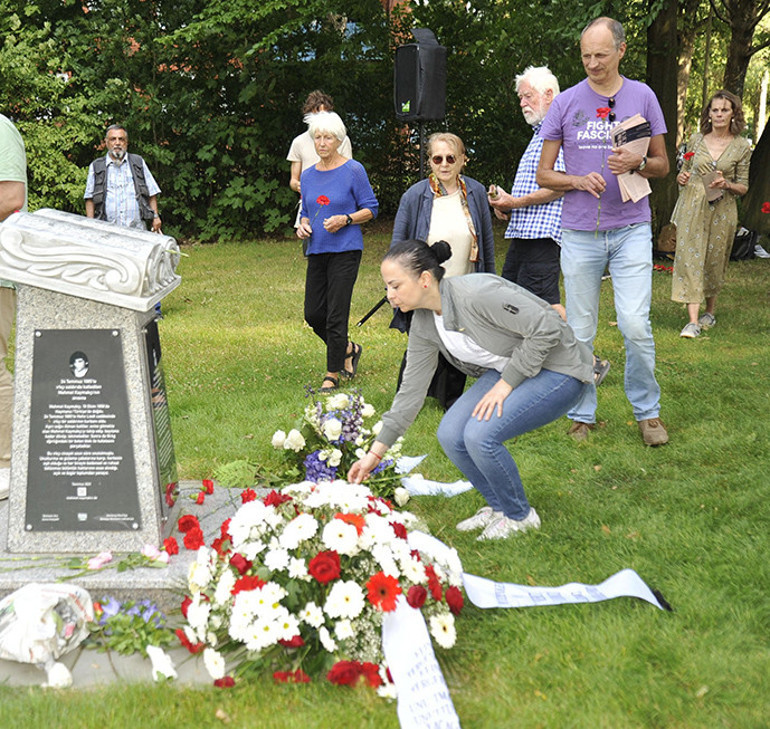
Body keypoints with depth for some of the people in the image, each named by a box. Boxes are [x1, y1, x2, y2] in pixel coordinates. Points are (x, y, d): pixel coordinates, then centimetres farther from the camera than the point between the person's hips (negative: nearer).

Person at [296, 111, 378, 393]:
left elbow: (370, 209, -2)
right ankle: (348, 349, 30)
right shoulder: (308, 175, 12)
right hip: (317, 251, 6)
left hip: (345, 250, -6)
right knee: (313, 314, 5)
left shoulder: (353, 170, -4)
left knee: (336, 315, -5)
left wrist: (345, 220, -17)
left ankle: (333, 374, 8)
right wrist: (303, 225, 0)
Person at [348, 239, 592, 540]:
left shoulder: (476, 294, -29)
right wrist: (376, 452, 5)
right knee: (451, 435, -9)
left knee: (480, 435, -24)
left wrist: (506, 384, -21)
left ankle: (519, 516, 2)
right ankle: (499, 506, 15)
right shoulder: (423, 324, -3)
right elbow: (411, 390, 4)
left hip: (558, 371, -8)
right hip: (507, 371, 8)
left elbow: (547, 328, -26)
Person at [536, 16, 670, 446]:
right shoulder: (565, 103, 4)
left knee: (636, 325, -9)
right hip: (580, 232, 1)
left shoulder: (642, 97, 5)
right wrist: (579, 181, -13)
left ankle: (648, 411, 10)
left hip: (631, 229, -1)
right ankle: (582, 415, 19)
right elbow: (543, 174, 7)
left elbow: (663, 165, 10)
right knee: (581, 332, 6)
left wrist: (637, 163, -12)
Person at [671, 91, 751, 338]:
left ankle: (710, 312, 27)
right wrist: (681, 177, -6)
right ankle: (693, 320, -12)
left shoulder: (742, 146, 2)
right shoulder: (696, 140, 5)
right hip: (693, 206, 0)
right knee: (690, 257, -9)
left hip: (722, 210, 0)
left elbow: (743, 187, 6)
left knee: (714, 261, 7)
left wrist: (726, 184, -14)